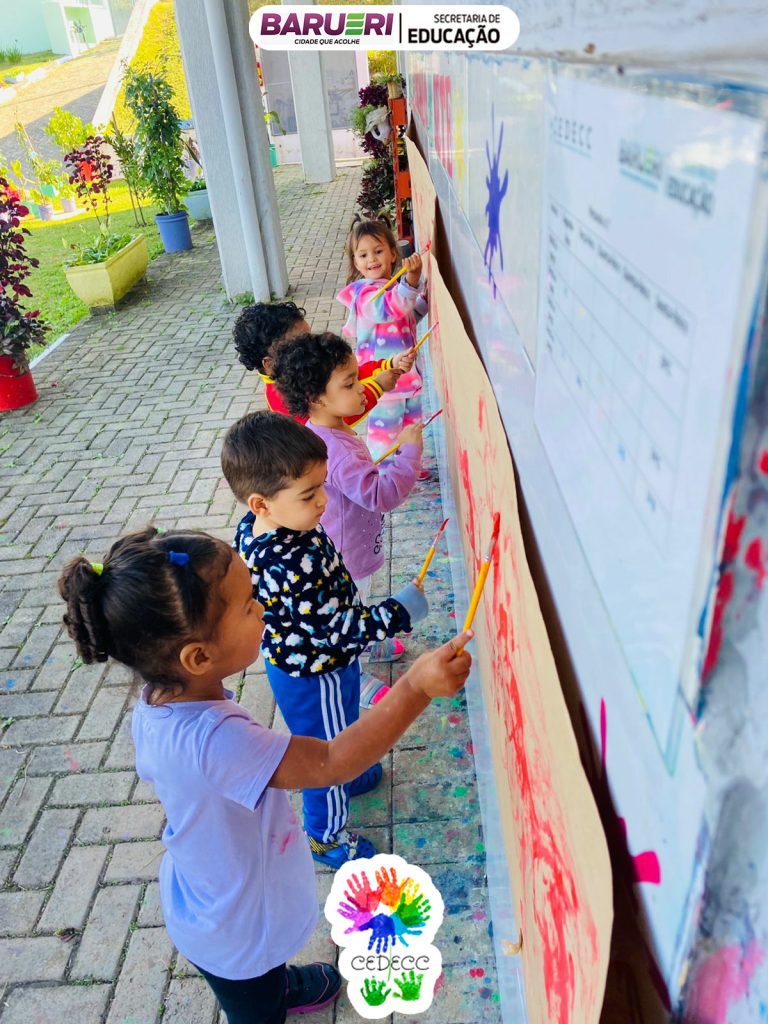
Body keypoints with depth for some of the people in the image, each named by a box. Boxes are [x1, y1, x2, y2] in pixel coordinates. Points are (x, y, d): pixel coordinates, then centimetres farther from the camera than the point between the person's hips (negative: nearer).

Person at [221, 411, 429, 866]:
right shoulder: (293, 567, -42)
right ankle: (327, 834, 45)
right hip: (316, 676, -8)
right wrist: (398, 613, -26)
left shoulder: (255, 527, -14)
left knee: (341, 730, 34)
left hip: (292, 659, 8)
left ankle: (347, 775, 64)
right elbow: (339, 629, -34)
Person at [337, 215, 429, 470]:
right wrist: (412, 280, -55)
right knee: (384, 429, 4)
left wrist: (423, 302, 6)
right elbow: (391, 308, -42)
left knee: (411, 425, 25)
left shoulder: (394, 288, 6)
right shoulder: (365, 293, -22)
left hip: (406, 373, 9)